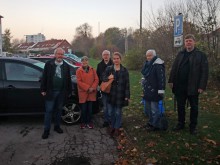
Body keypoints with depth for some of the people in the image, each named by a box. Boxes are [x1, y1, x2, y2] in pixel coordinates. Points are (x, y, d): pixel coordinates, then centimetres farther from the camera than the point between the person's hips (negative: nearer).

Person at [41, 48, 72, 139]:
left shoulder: (66, 66, 6)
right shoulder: (49, 64, -2)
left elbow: (68, 79, 7)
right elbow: (44, 77, -2)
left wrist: (69, 91, 5)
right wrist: (43, 90, -6)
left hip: (61, 92, 3)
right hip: (51, 91, -3)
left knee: (59, 110, 13)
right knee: (49, 110, 1)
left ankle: (57, 126, 28)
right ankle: (46, 130, 10)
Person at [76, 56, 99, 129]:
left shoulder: (93, 70, 8)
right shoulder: (79, 70, 0)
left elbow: (96, 80, 4)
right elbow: (79, 81, -8)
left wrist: (93, 88, -11)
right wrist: (87, 88, -15)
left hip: (91, 93, 2)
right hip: (83, 92, -2)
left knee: (90, 108, 8)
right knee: (84, 109, 4)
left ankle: (89, 122, 21)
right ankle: (83, 122, 19)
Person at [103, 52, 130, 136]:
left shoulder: (124, 70, -4)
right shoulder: (108, 69, 2)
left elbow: (127, 84, -4)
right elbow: (103, 79, 3)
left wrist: (127, 95, -8)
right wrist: (108, 78, -20)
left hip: (120, 95, -2)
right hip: (111, 94, 2)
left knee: (118, 112, 5)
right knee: (112, 111, 13)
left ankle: (117, 128, 23)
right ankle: (112, 126, 31)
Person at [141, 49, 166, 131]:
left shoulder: (158, 65, -16)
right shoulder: (147, 64, 12)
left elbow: (161, 78, -21)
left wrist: (161, 90, -23)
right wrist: (145, 85, 21)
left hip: (154, 91, -9)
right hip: (147, 90, 9)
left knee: (154, 109, -3)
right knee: (149, 107, 17)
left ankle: (156, 125, 9)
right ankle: (151, 122, 30)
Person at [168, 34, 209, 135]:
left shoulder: (201, 55, -3)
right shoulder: (180, 54, 9)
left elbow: (204, 72, -8)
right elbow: (174, 68, 8)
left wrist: (202, 86, -14)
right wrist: (171, 81, -1)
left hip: (193, 87, -3)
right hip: (180, 86, 3)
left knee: (194, 107, 9)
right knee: (180, 106, 12)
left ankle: (193, 126, 24)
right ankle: (180, 123, 28)